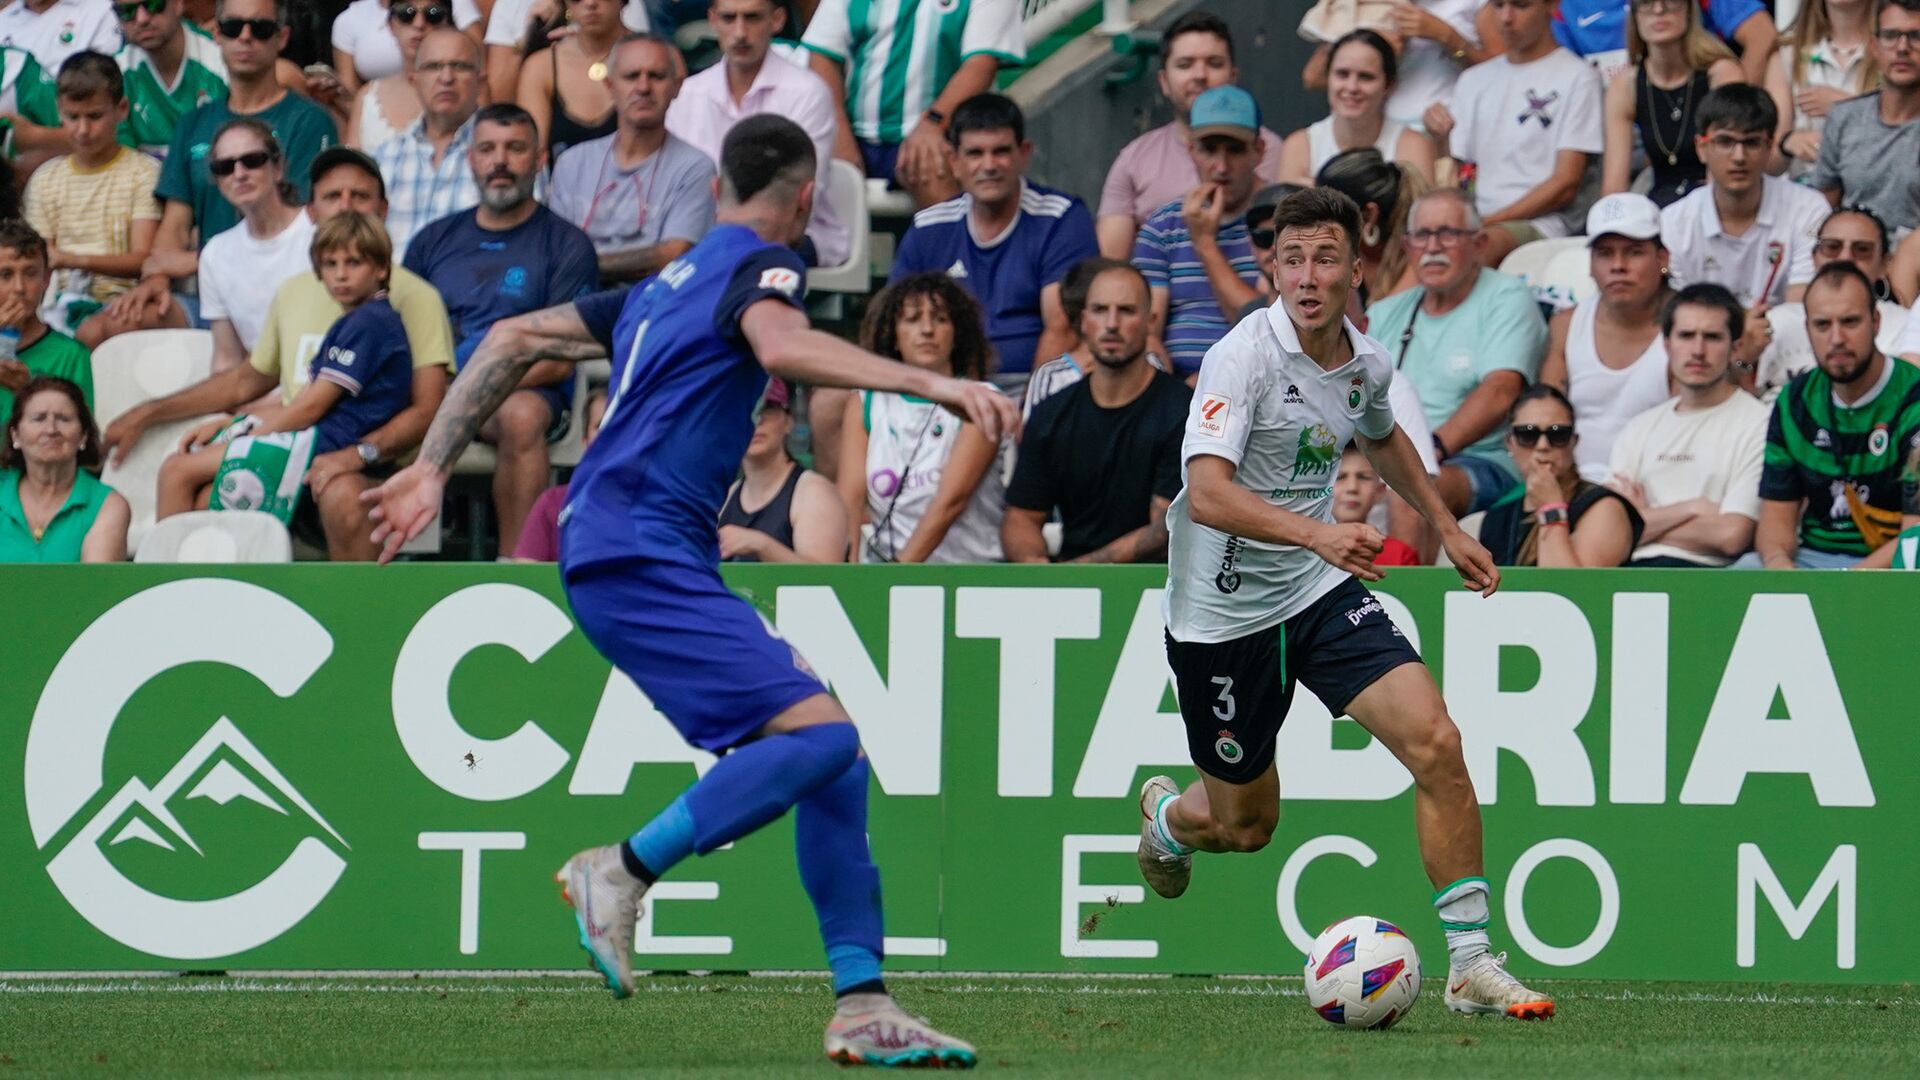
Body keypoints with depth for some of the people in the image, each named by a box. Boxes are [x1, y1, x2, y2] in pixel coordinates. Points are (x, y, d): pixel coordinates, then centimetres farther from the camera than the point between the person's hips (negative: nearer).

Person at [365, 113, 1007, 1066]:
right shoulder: (760, 263, -1)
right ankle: (624, 872, -18)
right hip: (641, 552, -9)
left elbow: (515, 339, 27)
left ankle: (861, 1004, 0)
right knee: (821, 733, -21)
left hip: (619, 552, 9)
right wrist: (931, 384, -32)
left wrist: (433, 467, 28)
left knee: (830, 753, 5)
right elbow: (778, 345, -25)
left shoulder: (670, 282, 25)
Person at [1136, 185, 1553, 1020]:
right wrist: (1317, 532, -48)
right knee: (1247, 826, 9)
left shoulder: (1367, 362, -1)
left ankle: (1471, 965, -12)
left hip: (1323, 590, 5)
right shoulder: (1245, 357, -22)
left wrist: (1445, 527, 26)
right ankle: (1165, 815, 48)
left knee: (1434, 741, -17)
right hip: (1223, 611, -5)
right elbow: (1207, 493, -35)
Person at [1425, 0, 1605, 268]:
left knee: (1481, 245, -39)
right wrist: (1439, 139, -4)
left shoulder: (1576, 77, 5)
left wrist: (1488, 222, -11)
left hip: (1539, 222, -5)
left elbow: (1565, 185, -3)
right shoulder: (1473, 80, 22)